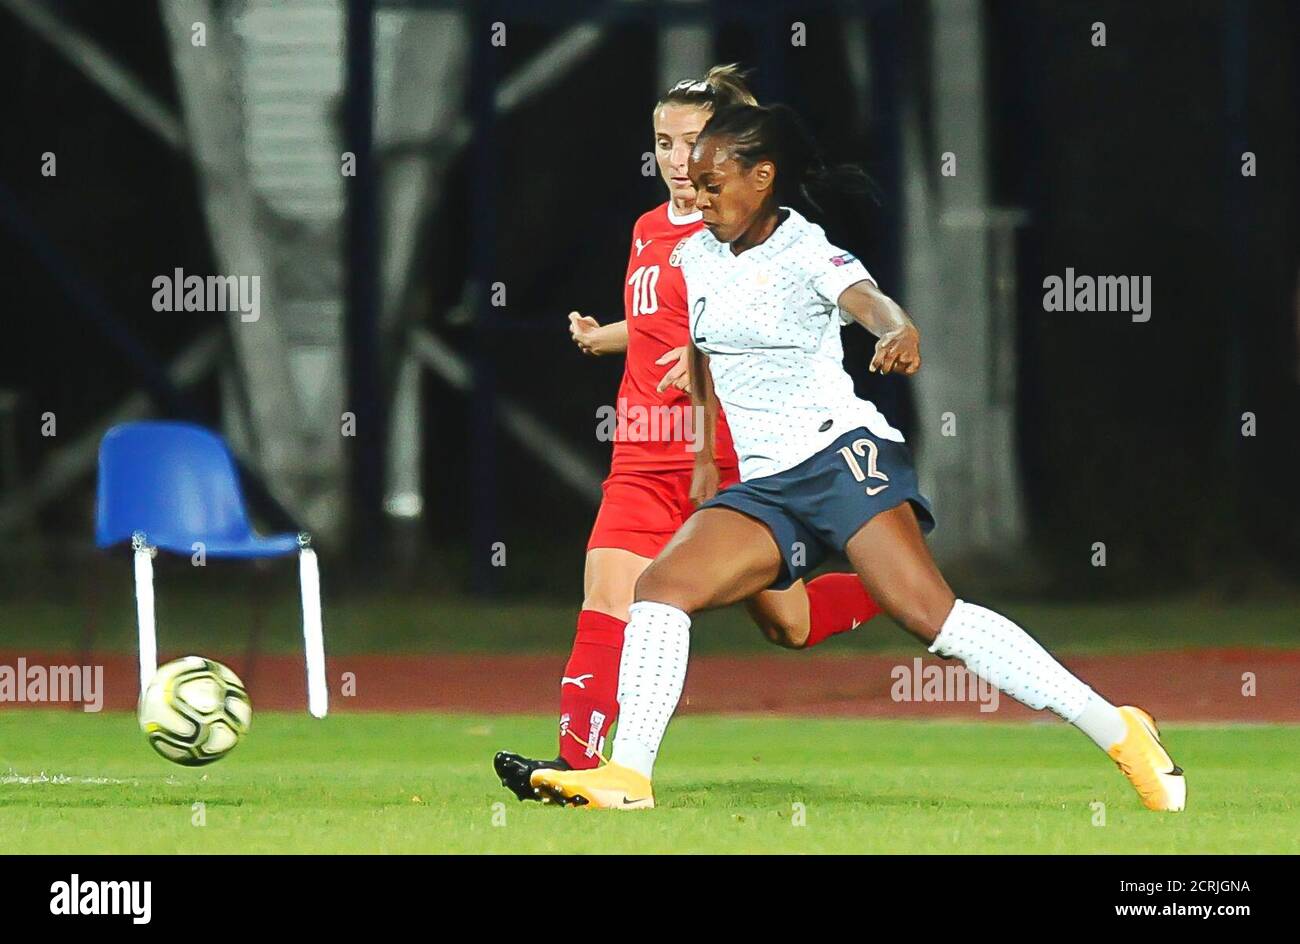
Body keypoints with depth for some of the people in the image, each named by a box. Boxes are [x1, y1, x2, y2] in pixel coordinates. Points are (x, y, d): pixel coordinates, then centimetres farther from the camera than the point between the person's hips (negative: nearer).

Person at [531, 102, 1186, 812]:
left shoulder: (806, 254, -8)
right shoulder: (698, 256, 14)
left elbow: (867, 299, -30)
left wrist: (898, 330, -52)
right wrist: (706, 455, 31)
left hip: (842, 456, -7)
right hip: (762, 486, 7)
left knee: (929, 613, -21)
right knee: (661, 586, -12)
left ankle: (1118, 733, -20)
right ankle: (627, 775, -13)